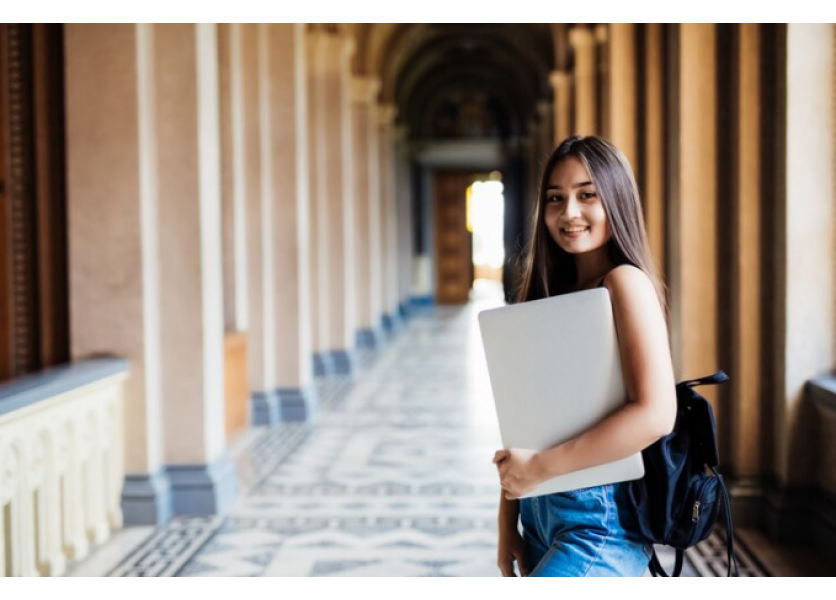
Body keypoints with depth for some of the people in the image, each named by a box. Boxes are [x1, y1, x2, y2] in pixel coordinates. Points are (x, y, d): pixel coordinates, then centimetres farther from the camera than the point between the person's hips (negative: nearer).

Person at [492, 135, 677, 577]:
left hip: (598, 526, -8)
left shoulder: (625, 283, -11)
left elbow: (655, 413, -23)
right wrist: (507, 523, 7)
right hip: (541, 518, 8)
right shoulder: (553, 293, 11)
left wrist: (539, 466, -19)